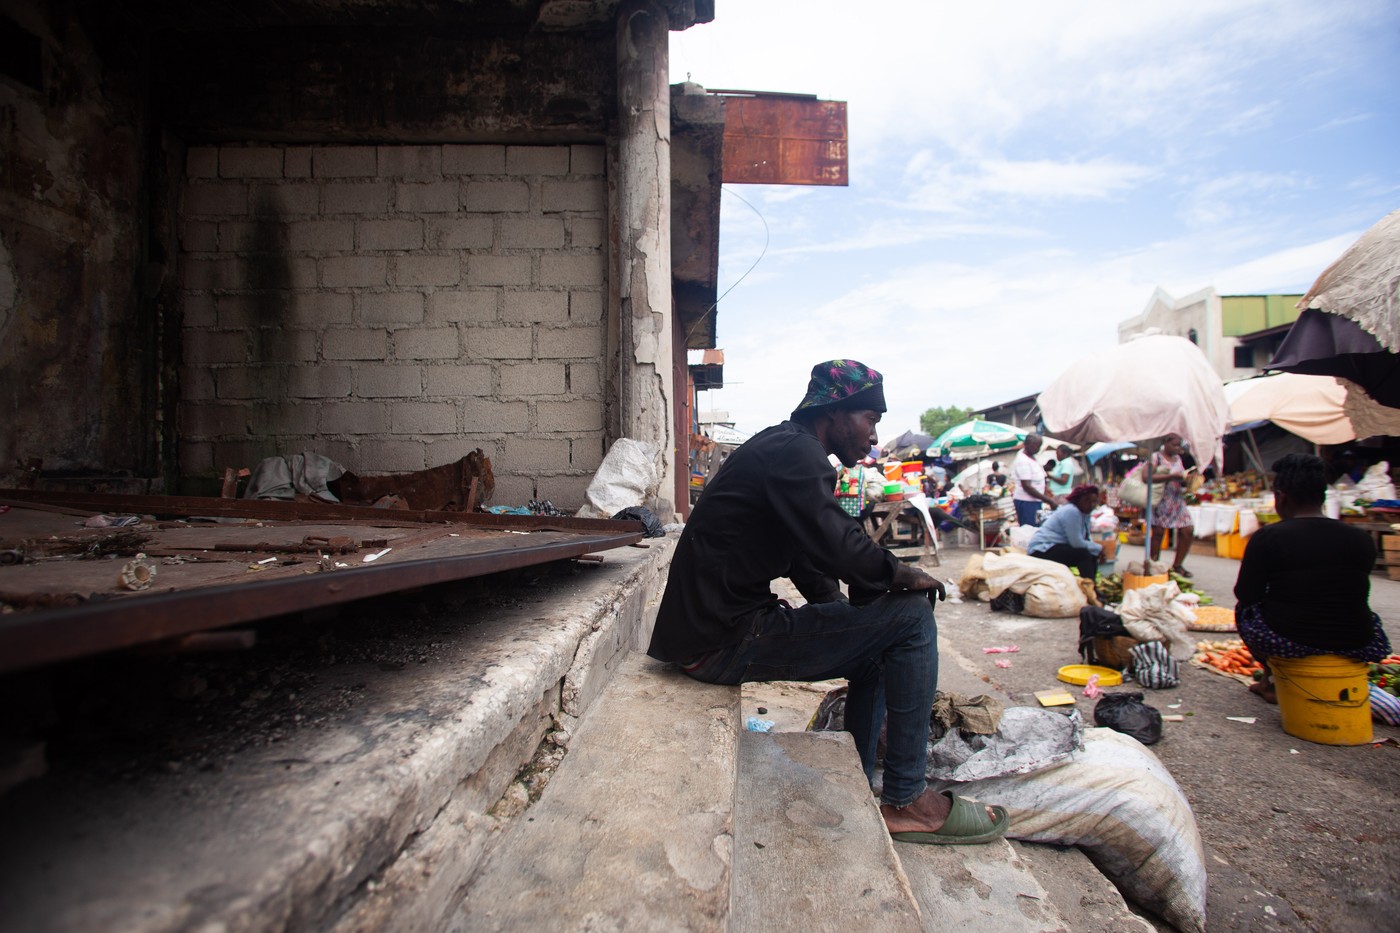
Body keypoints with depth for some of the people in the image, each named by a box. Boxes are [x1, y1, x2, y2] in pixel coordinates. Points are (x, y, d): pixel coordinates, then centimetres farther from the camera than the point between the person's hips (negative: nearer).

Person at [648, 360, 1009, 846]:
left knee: (875, 650, 20)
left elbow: (809, 561, 22)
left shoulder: (783, 448, 19)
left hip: (716, 630, 10)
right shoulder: (794, 450, -13)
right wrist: (902, 574, -7)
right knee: (910, 616, -10)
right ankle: (905, 801, 0)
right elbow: (838, 545, -26)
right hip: (723, 641, -10)